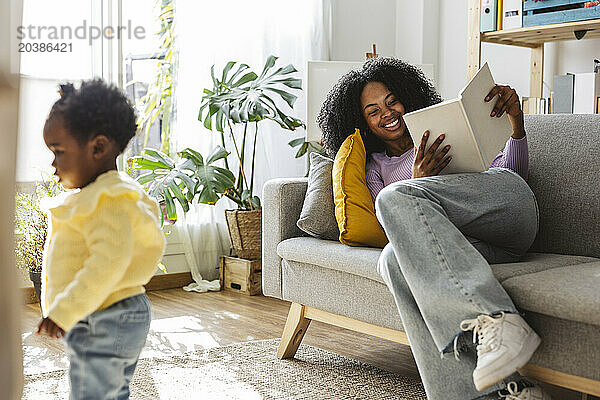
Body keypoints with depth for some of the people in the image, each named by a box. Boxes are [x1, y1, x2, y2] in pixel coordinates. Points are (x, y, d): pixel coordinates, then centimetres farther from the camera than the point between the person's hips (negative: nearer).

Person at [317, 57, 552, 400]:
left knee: (396, 196, -28)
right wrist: (418, 180, -8)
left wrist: (516, 123, 0)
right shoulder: (375, 170, 28)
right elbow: (392, 230, 9)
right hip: (459, 245, 2)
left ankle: (491, 320, -47)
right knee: (393, 259, -34)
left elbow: (512, 172, 18)